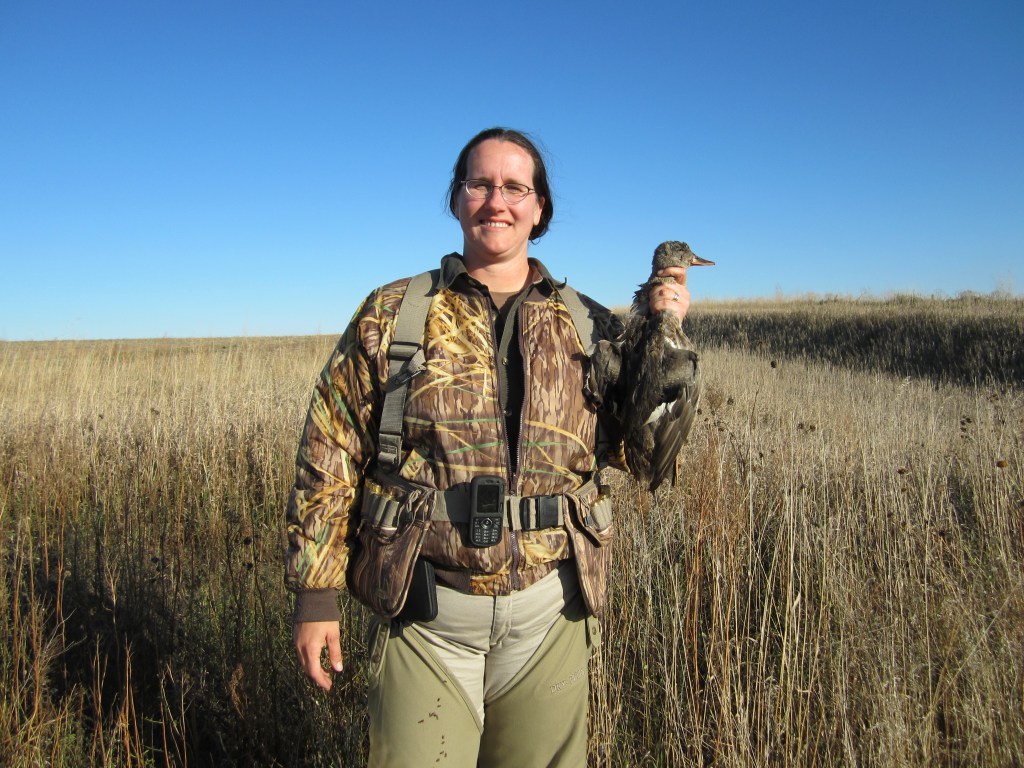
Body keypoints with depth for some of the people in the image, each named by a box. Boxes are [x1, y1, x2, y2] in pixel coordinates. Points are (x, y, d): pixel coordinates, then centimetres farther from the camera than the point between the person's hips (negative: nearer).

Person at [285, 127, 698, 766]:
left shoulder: (586, 325, 4)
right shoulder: (392, 314, 0)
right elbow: (330, 454, 0)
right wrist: (316, 594, -2)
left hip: (548, 615, 2)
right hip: (424, 615, -1)